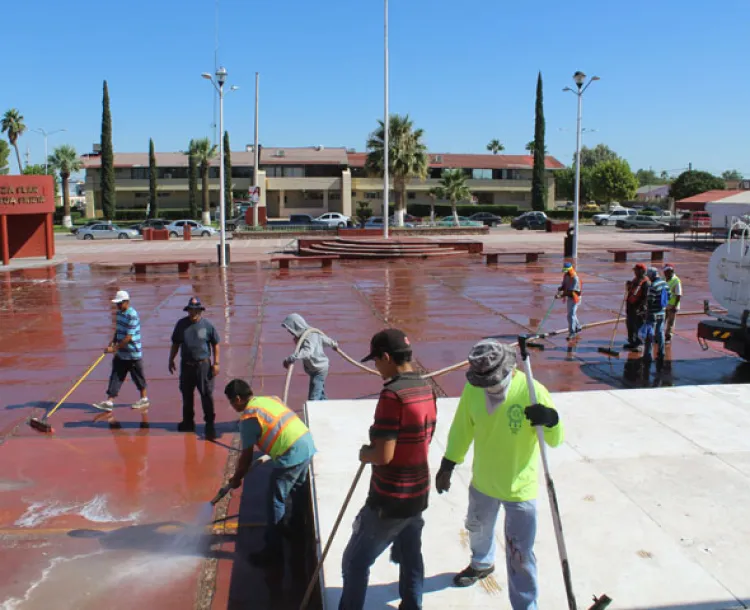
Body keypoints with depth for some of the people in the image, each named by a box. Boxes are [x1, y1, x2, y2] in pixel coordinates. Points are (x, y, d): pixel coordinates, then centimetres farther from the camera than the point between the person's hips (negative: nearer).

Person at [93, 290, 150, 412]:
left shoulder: (132, 316, -21)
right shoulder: (119, 313, 7)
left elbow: (128, 337, -23)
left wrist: (114, 348, -22)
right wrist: (113, 341, 4)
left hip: (133, 353, -8)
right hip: (121, 353, 8)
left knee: (138, 377, 7)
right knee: (115, 376, 5)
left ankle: (144, 399, 23)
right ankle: (109, 402, 6)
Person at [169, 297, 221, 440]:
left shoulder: (207, 325, -4)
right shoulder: (181, 324, 4)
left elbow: (215, 345, 1)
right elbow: (175, 344, 14)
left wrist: (216, 363, -4)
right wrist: (171, 360, 14)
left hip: (203, 365, -4)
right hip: (186, 365, 4)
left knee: (207, 395, -5)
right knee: (187, 395, 14)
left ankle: (210, 423, 3)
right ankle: (188, 422, 30)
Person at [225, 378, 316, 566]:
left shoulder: (248, 418, -8)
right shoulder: (269, 399, 14)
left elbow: (247, 457, -2)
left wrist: (236, 479, 13)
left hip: (291, 456, -9)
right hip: (307, 443, 9)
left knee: (275, 502, 3)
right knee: (297, 489, 30)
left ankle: (273, 552, 10)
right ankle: (296, 523, 52)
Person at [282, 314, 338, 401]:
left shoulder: (309, 337, -26)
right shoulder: (311, 332, 5)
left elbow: (307, 351, -44)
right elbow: (325, 339, 21)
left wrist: (291, 359, -56)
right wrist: (333, 344, 41)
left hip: (318, 370, -10)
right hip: (319, 368, 10)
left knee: (313, 397, -14)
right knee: (320, 395, 22)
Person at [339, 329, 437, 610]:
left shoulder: (392, 394, -24)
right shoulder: (426, 388, 3)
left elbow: (384, 455, -25)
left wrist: (365, 454, -5)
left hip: (390, 499, -8)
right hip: (417, 493, 8)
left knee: (355, 562, 7)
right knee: (410, 557, 21)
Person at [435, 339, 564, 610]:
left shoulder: (532, 391, -25)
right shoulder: (473, 389, -14)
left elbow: (555, 439, -21)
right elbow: (462, 429, 1)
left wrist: (551, 419, -43)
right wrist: (448, 465, 5)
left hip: (520, 487, -5)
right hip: (483, 481, 5)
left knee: (519, 554, -1)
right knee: (478, 527, 30)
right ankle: (482, 564, 61)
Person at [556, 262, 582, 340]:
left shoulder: (575, 278, -26)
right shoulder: (566, 275, 0)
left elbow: (571, 291, -29)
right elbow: (564, 285, 9)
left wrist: (561, 296, -36)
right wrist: (559, 289, -13)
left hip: (574, 298, -9)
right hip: (569, 297, 9)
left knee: (571, 315, -11)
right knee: (571, 313, 22)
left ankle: (571, 334, -6)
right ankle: (578, 327, 43)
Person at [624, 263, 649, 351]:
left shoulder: (645, 282, -16)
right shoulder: (635, 280, 13)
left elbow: (646, 297, -21)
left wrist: (641, 306, -27)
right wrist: (628, 285, 5)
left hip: (638, 308, -10)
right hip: (630, 306, 10)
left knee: (638, 326, -3)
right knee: (630, 325, 17)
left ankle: (638, 344, 5)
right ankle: (632, 342, 30)